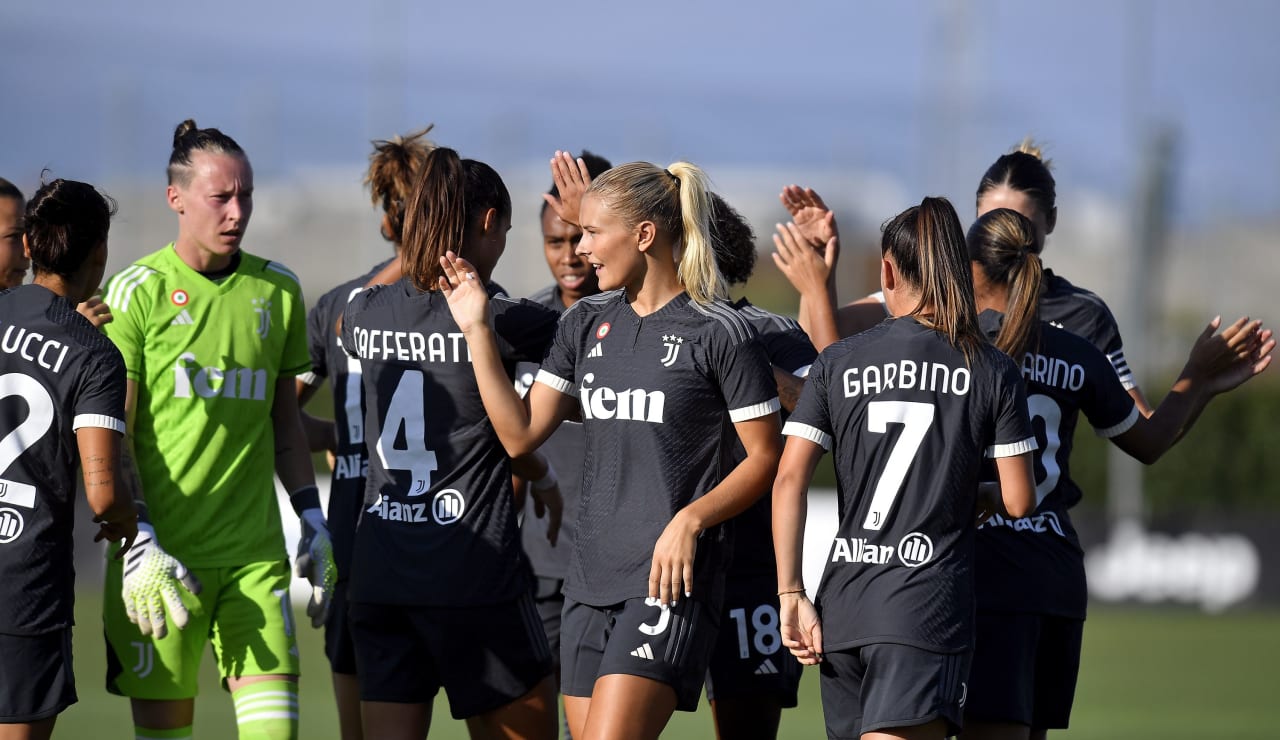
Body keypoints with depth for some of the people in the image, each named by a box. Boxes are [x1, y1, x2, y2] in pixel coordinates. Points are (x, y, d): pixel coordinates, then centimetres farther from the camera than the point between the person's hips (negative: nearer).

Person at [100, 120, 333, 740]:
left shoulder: (278, 290, 10)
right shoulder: (138, 292, -3)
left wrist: (312, 520, 15)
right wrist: (139, 544, -13)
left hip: (255, 550, 3)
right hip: (162, 554, -3)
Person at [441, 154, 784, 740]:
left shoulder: (718, 332, -6)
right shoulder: (587, 323, 12)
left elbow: (764, 458, -4)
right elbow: (521, 434, 10)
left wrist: (689, 520, -16)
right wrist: (477, 331, 4)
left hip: (670, 580, -7)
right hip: (591, 577, 7)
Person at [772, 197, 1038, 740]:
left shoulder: (837, 363, 5)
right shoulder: (993, 372, 1)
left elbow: (789, 481, -2)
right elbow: (1019, 501, 1)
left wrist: (791, 594, 1)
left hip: (843, 599, 3)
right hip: (932, 602, -3)